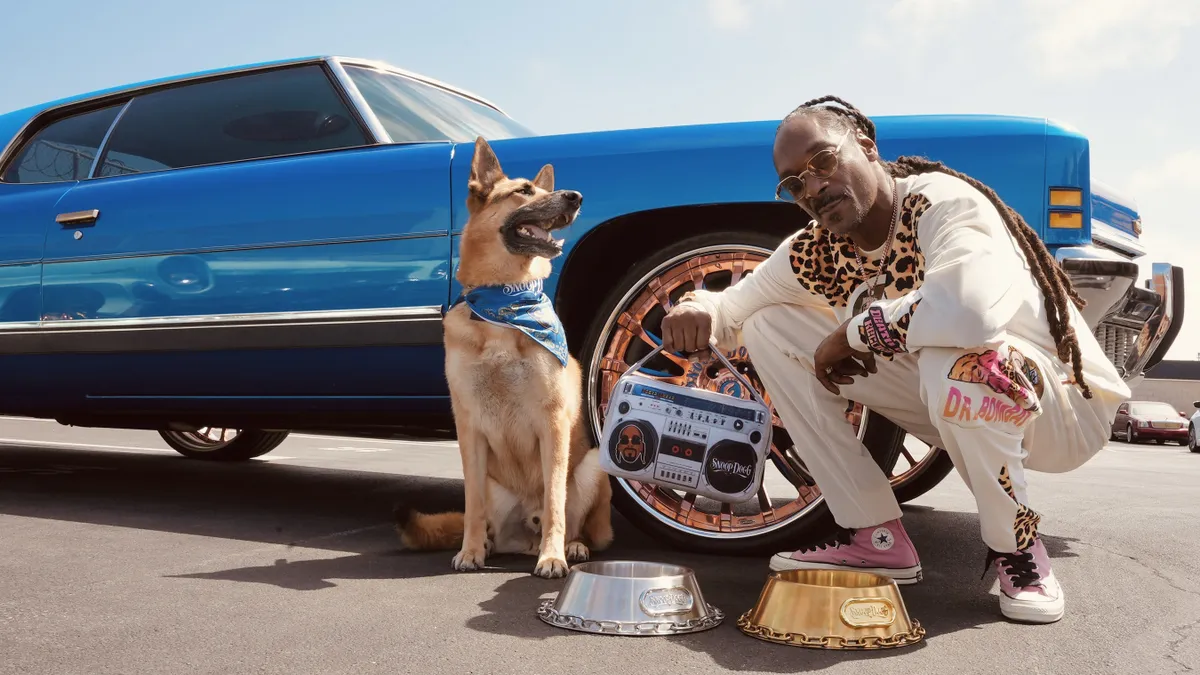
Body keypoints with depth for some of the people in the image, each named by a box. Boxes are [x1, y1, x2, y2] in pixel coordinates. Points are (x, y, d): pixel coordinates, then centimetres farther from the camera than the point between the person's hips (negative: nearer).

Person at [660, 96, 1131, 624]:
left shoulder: (945, 204, -27)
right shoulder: (814, 253, -6)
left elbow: (973, 311, -47)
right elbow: (731, 309, 2)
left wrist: (852, 332, -30)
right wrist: (697, 312, -24)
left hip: (1067, 402, -6)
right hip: (957, 404, 6)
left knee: (958, 355, -42)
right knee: (768, 329, -4)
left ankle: (1016, 547, -11)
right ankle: (876, 539, -1)